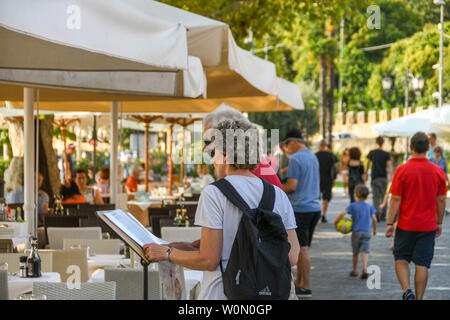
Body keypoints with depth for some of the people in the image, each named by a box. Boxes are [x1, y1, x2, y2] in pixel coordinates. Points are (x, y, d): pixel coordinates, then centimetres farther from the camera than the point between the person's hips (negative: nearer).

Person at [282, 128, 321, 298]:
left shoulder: (295, 159, -11)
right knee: (304, 247, 14)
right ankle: (298, 283, 21)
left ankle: (306, 287, -3)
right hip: (315, 207, 8)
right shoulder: (313, 157, 15)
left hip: (301, 209, -8)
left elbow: (292, 185, -16)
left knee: (302, 248, -5)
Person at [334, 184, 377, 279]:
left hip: (356, 232, -1)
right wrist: (375, 229, 20)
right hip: (366, 232, 1)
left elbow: (342, 213, -13)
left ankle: (355, 270, 25)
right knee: (365, 252, -5)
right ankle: (364, 269, -25)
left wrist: (335, 222, -1)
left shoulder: (353, 206, -2)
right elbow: (374, 219, 4)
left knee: (355, 253, 13)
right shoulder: (369, 206, 6)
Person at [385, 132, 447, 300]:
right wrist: (439, 223, 16)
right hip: (428, 226, 2)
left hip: (406, 225, -2)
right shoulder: (438, 171, -2)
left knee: (401, 259, 13)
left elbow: (395, 199, -9)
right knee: (422, 264, 5)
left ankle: (406, 290, -7)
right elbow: (441, 200, 5)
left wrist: (389, 223, -2)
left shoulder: (402, 170, -9)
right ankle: (418, 298, 6)